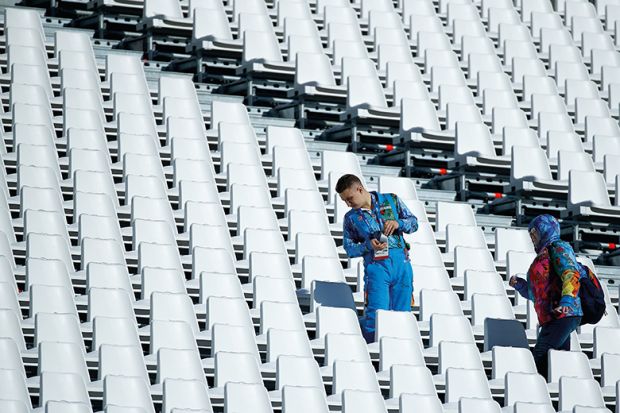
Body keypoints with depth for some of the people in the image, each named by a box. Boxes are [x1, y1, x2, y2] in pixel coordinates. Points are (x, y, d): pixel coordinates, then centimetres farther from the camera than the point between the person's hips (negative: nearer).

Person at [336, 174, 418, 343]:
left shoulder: (391, 200, 11)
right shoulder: (351, 218, 10)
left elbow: (414, 223, 13)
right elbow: (349, 248, 8)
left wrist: (398, 224, -8)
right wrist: (368, 245, -11)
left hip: (401, 263, 1)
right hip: (376, 266, -1)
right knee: (376, 316, -13)